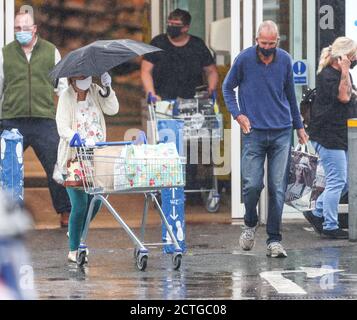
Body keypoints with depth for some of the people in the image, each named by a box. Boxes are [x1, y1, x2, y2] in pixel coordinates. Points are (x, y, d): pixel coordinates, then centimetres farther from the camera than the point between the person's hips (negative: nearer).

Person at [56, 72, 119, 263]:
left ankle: (75, 232, 35)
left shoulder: (95, 91, 6)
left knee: (95, 202, 6)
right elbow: (63, 128, -17)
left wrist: (107, 89, -16)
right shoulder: (66, 97, -9)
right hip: (73, 159, -5)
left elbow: (112, 109, -5)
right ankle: (73, 251, 2)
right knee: (80, 204, -10)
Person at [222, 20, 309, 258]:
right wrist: (237, 114, -3)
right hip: (254, 132, -2)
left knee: (278, 188, -1)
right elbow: (227, 87, 10)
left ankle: (274, 241, 3)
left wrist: (299, 126, 22)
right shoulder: (244, 59, -3)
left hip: (282, 132, 2)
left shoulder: (285, 60, 4)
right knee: (252, 185, -8)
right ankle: (250, 224, 21)